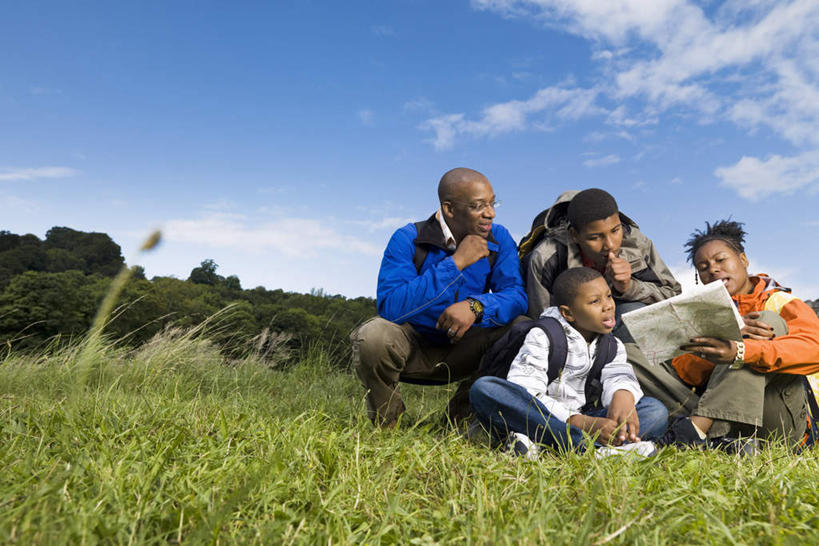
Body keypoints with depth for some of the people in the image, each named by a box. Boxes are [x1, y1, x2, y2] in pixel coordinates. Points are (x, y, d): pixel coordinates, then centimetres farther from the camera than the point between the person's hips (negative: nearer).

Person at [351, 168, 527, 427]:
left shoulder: (498, 239, -6)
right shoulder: (408, 240, -17)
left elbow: (518, 295, -16)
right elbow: (389, 306, -30)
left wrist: (476, 305, -39)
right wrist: (456, 263, -31)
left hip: (461, 351, 3)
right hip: (412, 348, -3)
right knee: (374, 335, -34)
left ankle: (461, 415, 3)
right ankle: (384, 421, -1)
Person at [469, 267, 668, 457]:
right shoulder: (542, 337, -3)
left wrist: (623, 395, -33)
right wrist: (583, 423, -29)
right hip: (537, 418, -4)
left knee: (657, 411, -15)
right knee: (483, 388, -30)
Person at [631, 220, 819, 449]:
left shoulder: (782, 303, 8)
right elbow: (687, 374, 0)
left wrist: (738, 351, -34)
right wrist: (727, 334, -20)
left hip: (777, 422, -2)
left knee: (769, 320, -20)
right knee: (630, 354, -11)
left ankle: (698, 426, -35)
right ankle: (715, 438, -33)